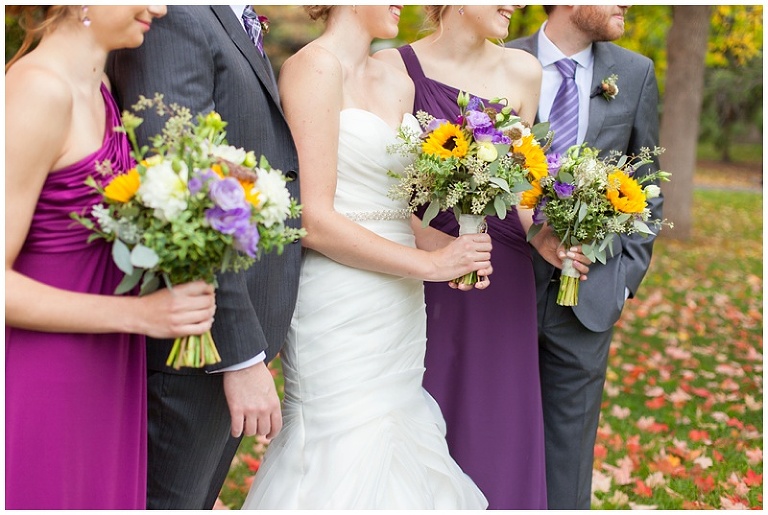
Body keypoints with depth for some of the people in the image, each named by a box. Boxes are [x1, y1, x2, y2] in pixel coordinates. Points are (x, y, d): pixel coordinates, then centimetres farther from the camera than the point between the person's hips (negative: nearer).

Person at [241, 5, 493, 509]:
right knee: (348, 466, -2)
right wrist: (430, 263, -14)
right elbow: (313, 220, -16)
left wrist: (454, 251, -1)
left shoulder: (399, 83, 14)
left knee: (399, 456, 11)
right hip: (341, 312, -8)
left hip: (401, 310, 8)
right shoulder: (313, 67, -10)